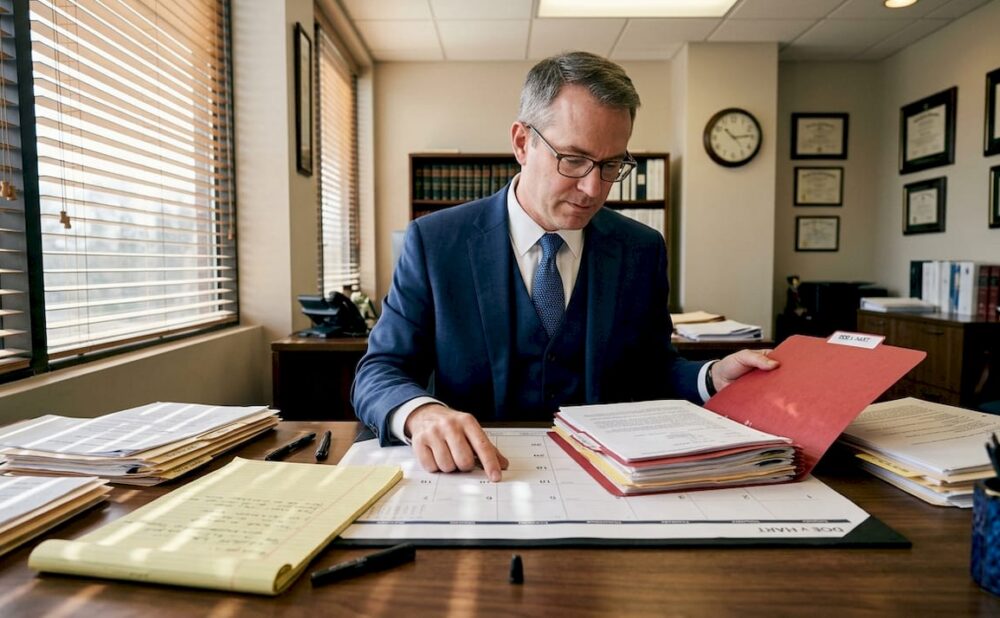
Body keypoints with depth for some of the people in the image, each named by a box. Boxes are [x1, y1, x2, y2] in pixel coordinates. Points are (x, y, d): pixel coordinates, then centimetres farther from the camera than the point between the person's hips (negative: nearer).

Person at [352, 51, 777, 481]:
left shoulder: (643, 250, 2)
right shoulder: (435, 242, -6)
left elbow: (652, 371, 10)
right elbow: (377, 374, -7)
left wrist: (714, 378, -10)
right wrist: (422, 413, -29)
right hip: (480, 474, -1)